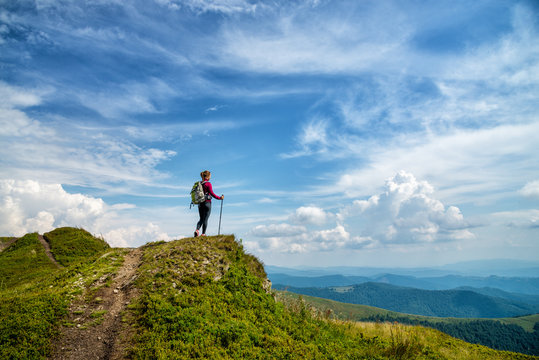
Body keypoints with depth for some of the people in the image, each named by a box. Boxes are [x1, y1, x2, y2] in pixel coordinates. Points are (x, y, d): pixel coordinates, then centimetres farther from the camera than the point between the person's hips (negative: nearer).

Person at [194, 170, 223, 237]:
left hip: (200, 203, 6)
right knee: (205, 219, 2)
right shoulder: (208, 184, -11)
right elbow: (212, 193, -15)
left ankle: (197, 230, -7)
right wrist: (219, 198, -8)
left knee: (201, 219, 14)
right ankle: (203, 234, 4)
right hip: (207, 203, -6)